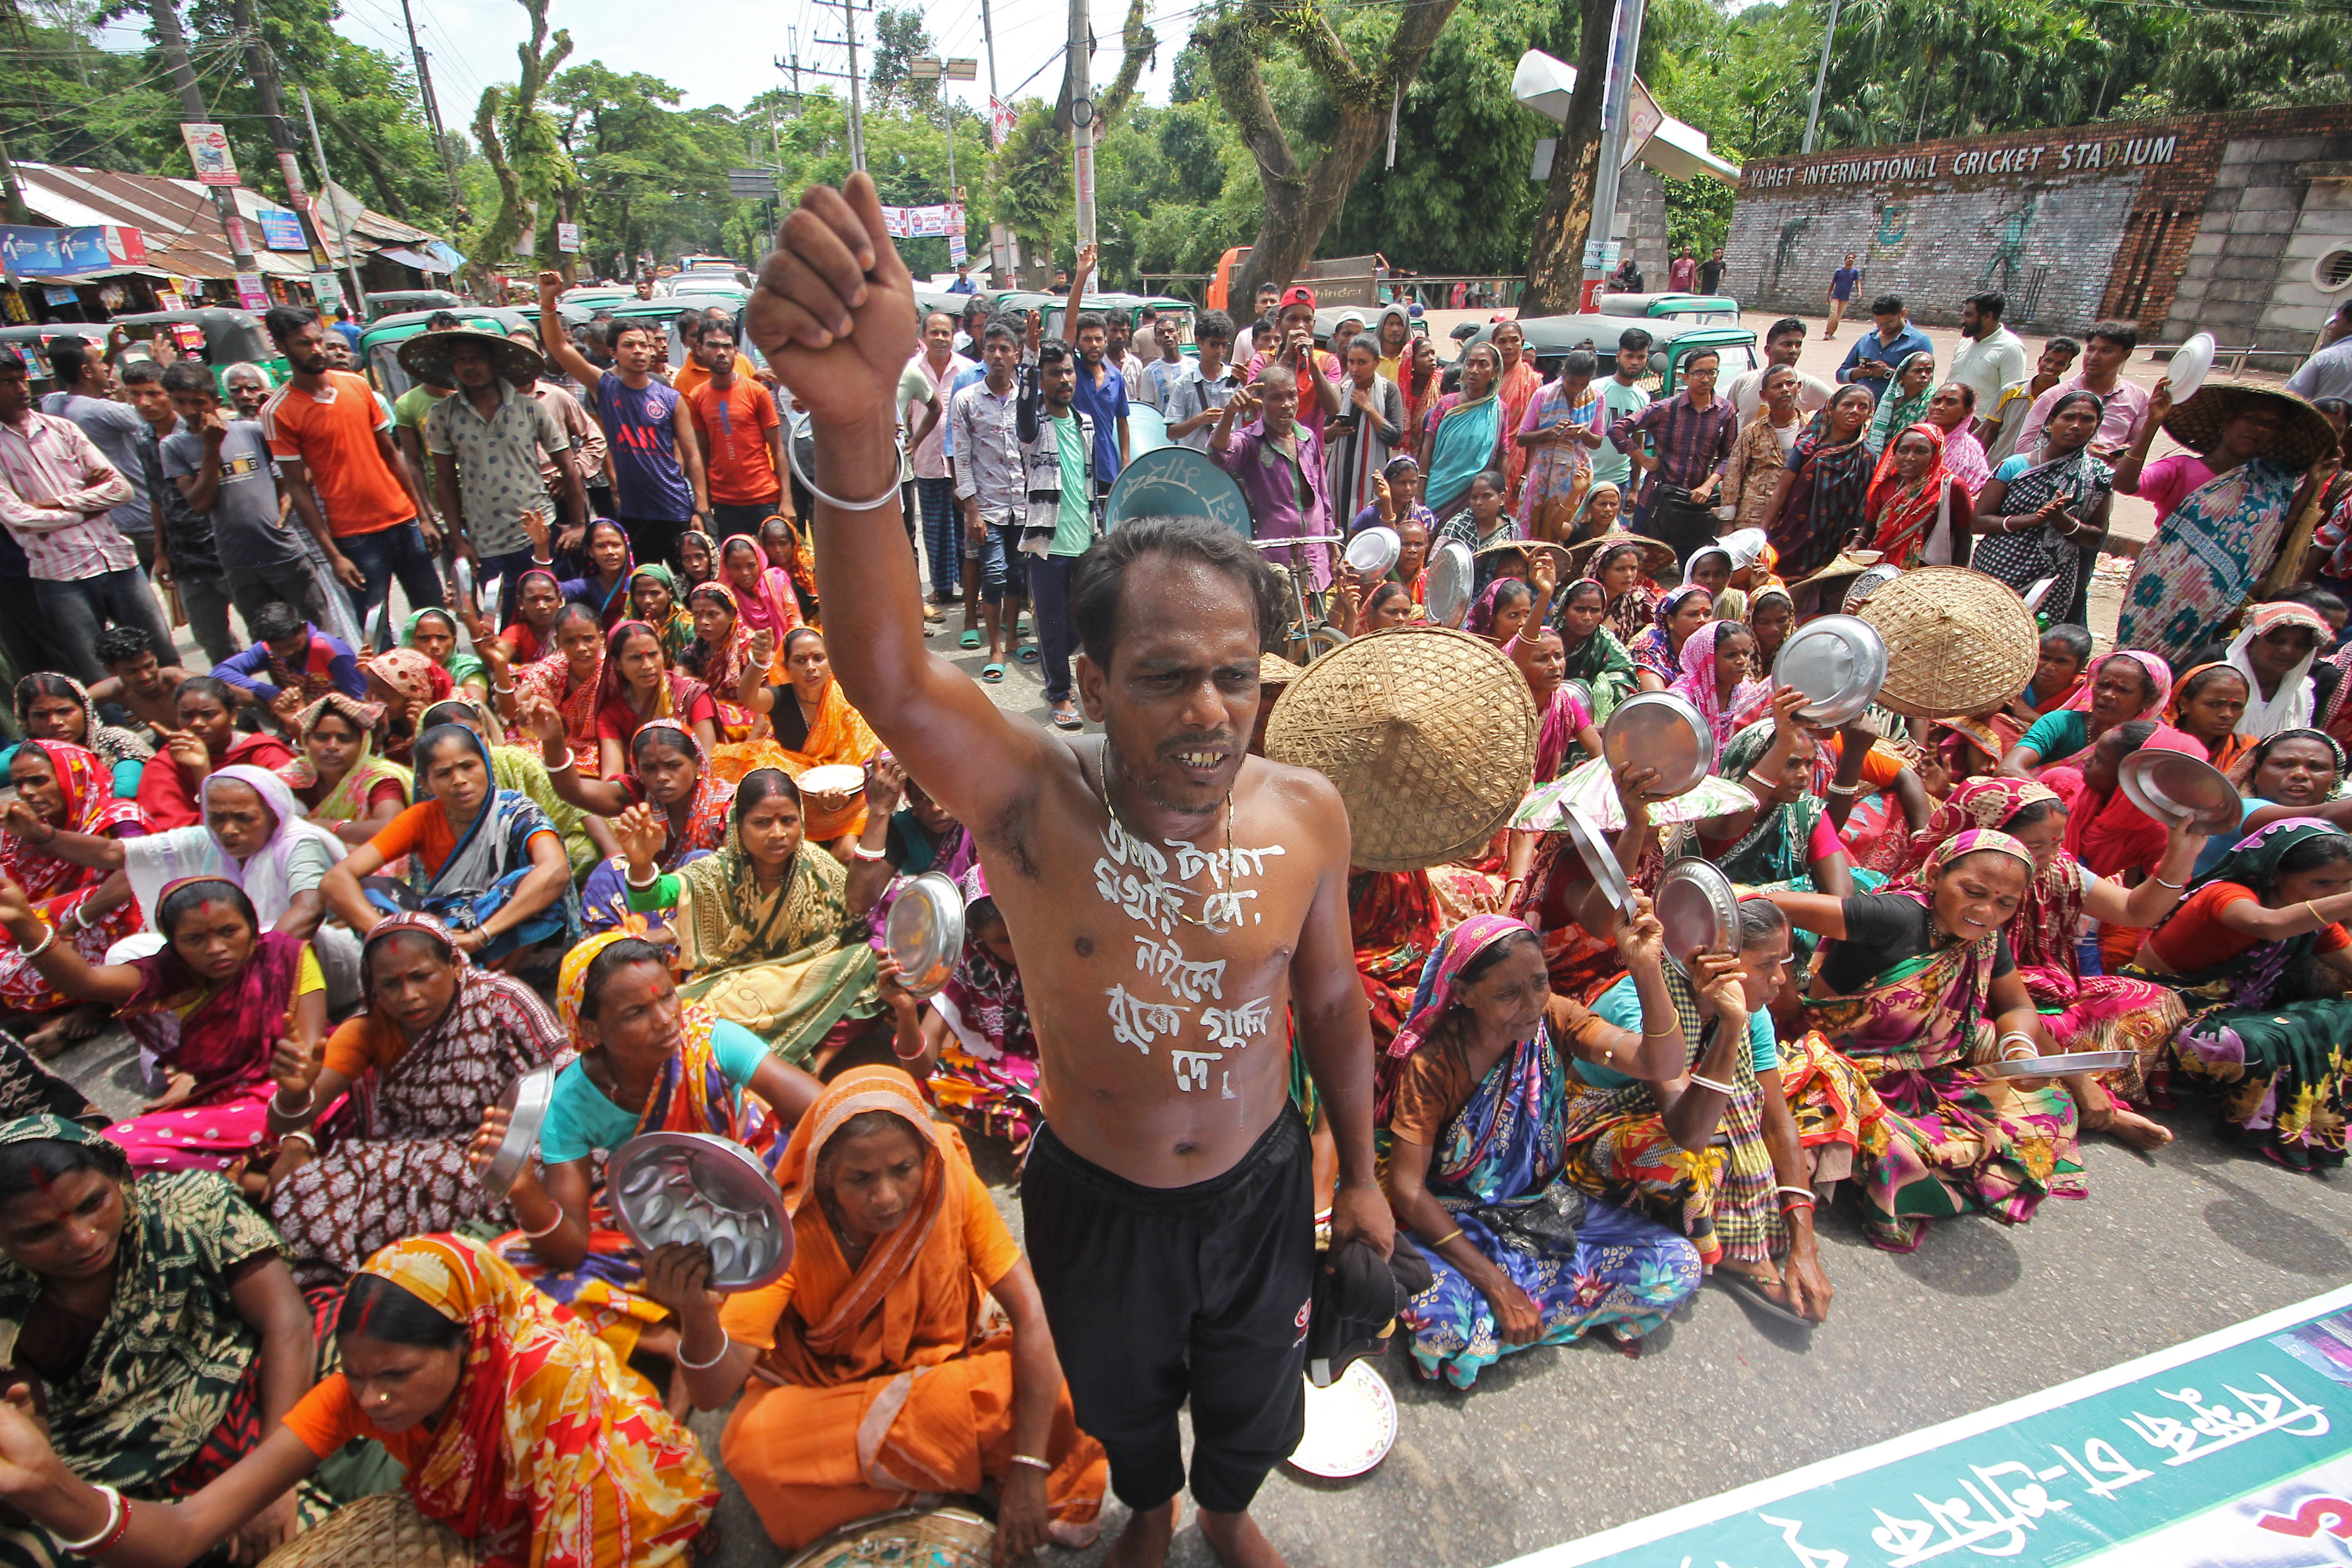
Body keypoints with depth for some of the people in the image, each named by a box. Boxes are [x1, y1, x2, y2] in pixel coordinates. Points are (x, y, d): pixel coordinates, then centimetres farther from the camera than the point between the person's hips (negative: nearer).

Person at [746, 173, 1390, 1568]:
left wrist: (1362, 1173, 6)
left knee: (1253, 1396, 30)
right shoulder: (1036, 806, -29)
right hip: (1094, 1197, -1)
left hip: (1262, 1182, 2)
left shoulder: (1308, 814, -20)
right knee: (1122, 1400, 30)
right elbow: (889, 674, -50)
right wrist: (855, 421, -67)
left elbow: (1333, 1003, -4)